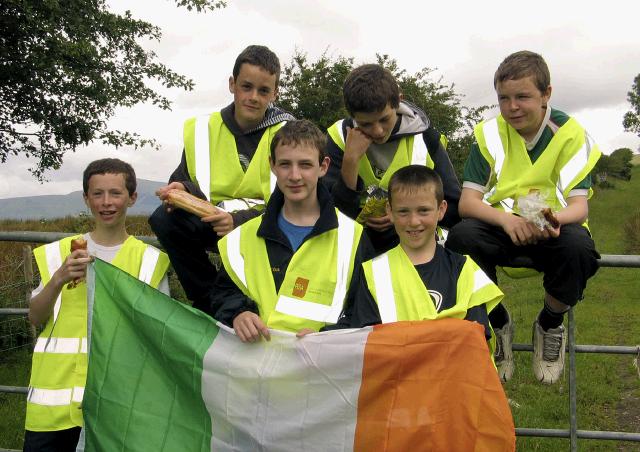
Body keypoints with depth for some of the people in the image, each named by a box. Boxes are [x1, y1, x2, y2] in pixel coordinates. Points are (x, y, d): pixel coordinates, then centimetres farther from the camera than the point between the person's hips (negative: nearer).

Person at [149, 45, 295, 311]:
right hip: (216, 222, 3)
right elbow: (185, 183, 4)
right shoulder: (202, 129, 5)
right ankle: (210, 305, -8)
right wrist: (181, 190, -22)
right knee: (165, 218, -23)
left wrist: (239, 220, -30)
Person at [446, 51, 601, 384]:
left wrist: (555, 219, -36)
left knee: (578, 245, -36)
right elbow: (467, 202, -8)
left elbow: (579, 205, -10)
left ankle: (550, 325, -2)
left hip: (552, 232, -1)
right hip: (501, 228, 1)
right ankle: (498, 324, -4)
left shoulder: (570, 134, -3)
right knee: (461, 236, -32)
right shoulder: (490, 133, 0)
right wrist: (507, 219, -30)